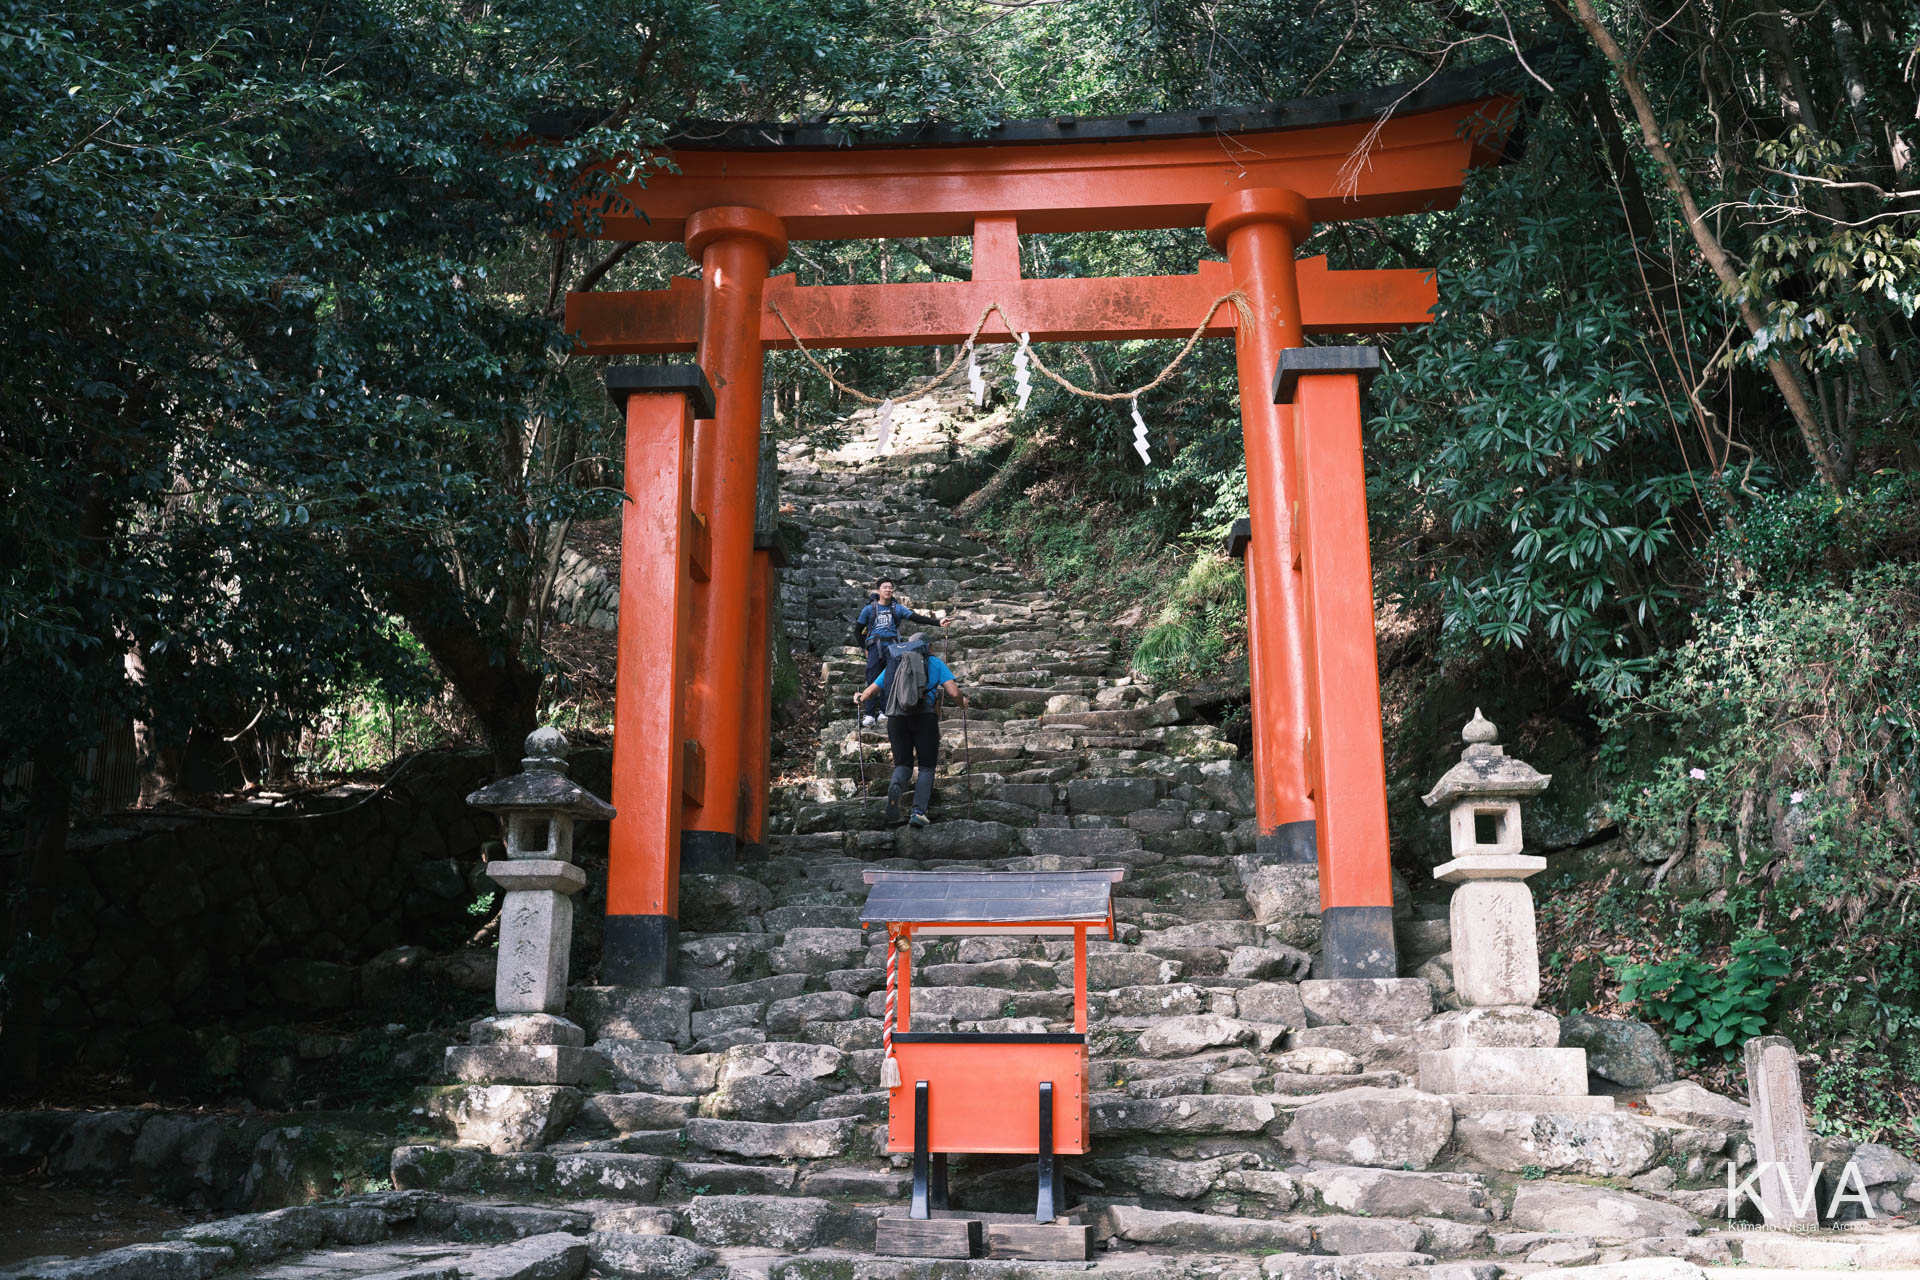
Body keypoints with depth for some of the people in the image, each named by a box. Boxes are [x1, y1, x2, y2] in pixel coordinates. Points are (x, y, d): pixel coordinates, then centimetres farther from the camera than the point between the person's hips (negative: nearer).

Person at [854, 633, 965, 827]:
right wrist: (963, 702, 22)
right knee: (926, 767, 11)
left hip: (896, 717, 2)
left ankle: (896, 786, -23)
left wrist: (859, 698, 43)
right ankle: (918, 811, -8)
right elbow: (954, 693, 0)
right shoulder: (935, 663, 11)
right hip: (924, 717, -2)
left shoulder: (892, 664, 19)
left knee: (903, 764, 13)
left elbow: (869, 692, 21)